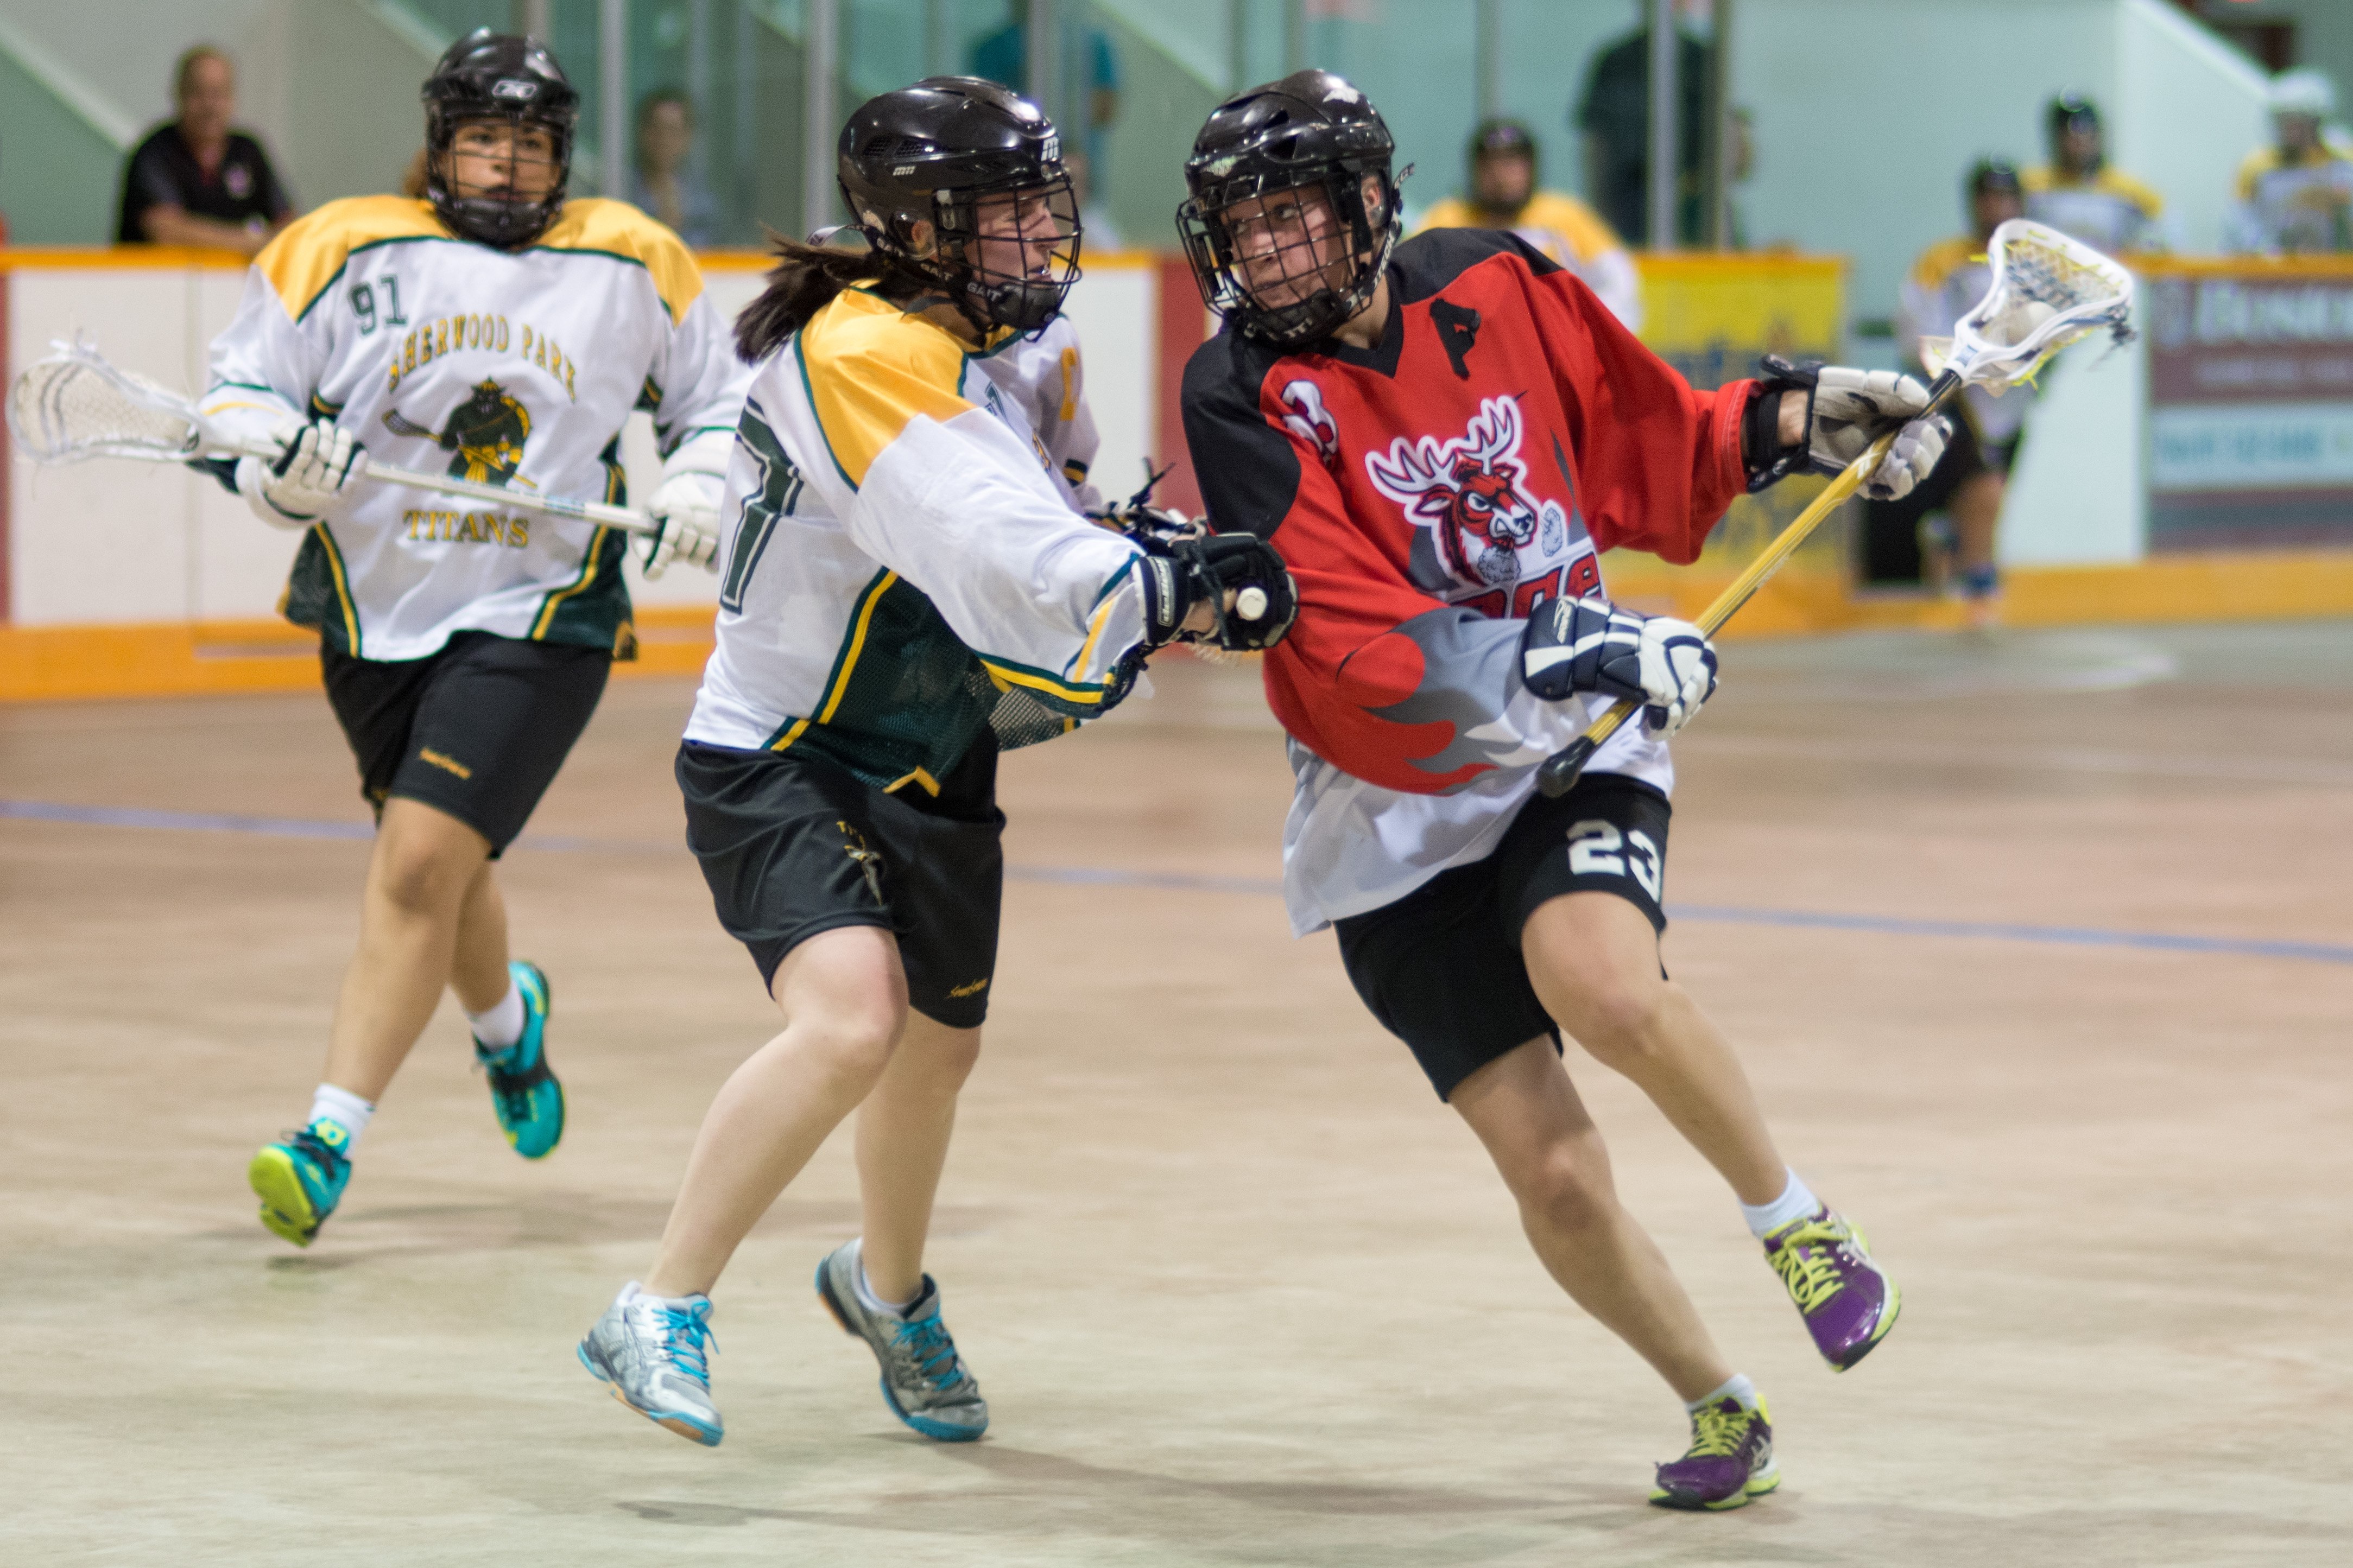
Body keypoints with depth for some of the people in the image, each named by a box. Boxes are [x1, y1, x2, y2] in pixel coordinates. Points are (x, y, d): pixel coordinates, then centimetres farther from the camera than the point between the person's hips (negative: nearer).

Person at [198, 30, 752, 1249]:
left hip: (541, 615, -3)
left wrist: (700, 482, -3)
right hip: (375, 609, 3)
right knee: (436, 862, 19)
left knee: (420, 863, -17)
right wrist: (281, 462, -20)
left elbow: (714, 392, 16)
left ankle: (329, 1142, -17)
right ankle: (506, 1017, 53)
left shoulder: (631, 266, 1)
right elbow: (240, 388, 0)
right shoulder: (344, 252, -3)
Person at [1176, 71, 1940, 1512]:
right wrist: (1563, 653, -33)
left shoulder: (1498, 288, -3)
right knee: (1556, 1179, -5)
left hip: (1577, 748, 1)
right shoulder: (1246, 403, -13)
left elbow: (1653, 442, 15)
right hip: (1397, 806, 0)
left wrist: (1796, 420, 0)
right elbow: (1362, 654, -23)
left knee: (1599, 983, -32)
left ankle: (1796, 1219, -7)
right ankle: (1723, 1412, 20)